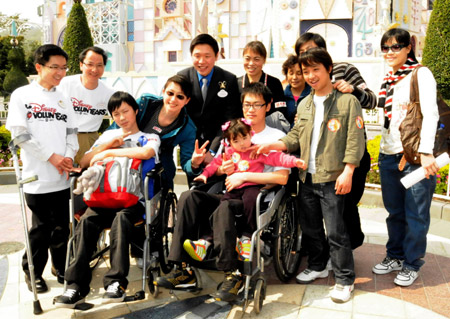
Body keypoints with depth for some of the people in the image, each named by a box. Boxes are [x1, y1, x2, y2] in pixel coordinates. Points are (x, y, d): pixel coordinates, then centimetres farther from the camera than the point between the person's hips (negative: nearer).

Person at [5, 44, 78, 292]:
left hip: (62, 177, 4)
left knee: (61, 227, 9)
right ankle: (33, 272, 22)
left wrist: (69, 156, -6)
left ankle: (61, 268, 26)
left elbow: (71, 132, 13)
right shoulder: (22, 95, 0)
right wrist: (51, 156, -12)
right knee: (41, 228, 4)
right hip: (37, 177, -4)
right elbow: (19, 133, -8)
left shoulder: (63, 99, 14)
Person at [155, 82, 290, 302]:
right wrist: (222, 169, -1)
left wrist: (243, 176, -11)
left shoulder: (276, 137, 5)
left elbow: (282, 178, -9)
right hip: (230, 194, 5)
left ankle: (232, 274, -28)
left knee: (224, 208, -37)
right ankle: (183, 269, -24)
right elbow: (216, 169, 24)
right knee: (189, 197, -23)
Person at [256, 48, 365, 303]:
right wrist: (272, 145, -4)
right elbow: (295, 137, 13)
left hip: (333, 178, -6)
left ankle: (345, 279, 11)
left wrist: (347, 172, -16)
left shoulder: (347, 101, -5)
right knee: (311, 227, 16)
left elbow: (355, 140, -9)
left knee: (335, 230, -3)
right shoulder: (304, 105, 14)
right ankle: (318, 267, 34)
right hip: (307, 177, 6)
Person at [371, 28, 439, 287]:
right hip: (389, 155, 6)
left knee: (416, 214, 3)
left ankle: (412, 264, 17)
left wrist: (426, 152, -23)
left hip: (416, 156, -6)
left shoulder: (420, 74, -6)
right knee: (394, 211, 15)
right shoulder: (388, 79, 15)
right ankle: (395, 256, 30)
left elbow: (430, 113, -15)